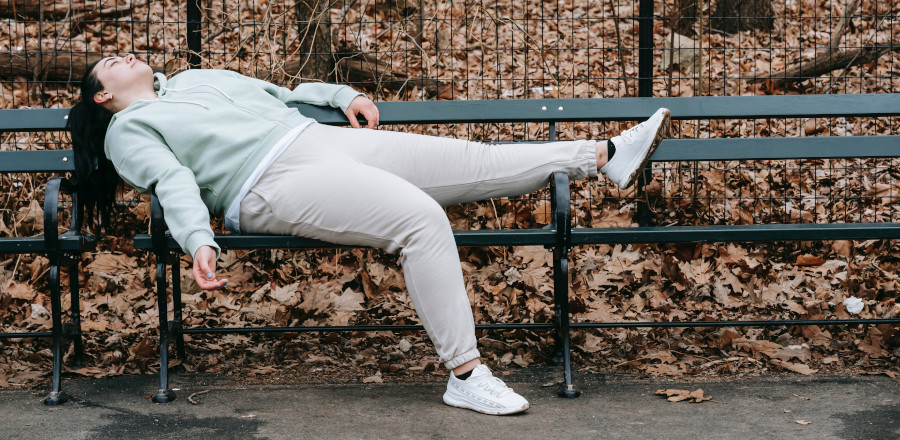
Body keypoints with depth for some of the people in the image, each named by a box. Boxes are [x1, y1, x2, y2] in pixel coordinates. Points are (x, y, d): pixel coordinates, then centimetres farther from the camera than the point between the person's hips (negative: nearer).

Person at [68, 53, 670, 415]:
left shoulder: (197, 78, 32)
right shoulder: (127, 131, 11)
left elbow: (277, 93, 37)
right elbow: (175, 183, -7)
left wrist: (344, 95, 25)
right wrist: (200, 243, -25)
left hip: (326, 139, 7)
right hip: (275, 183, -7)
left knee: (481, 162, -2)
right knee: (421, 217, -28)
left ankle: (608, 157, -1)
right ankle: (465, 373, -27)